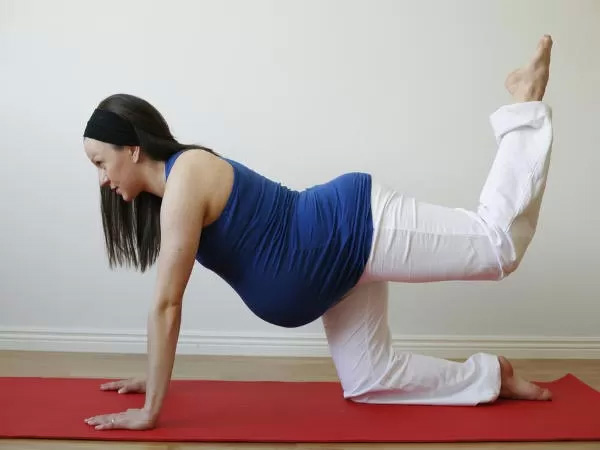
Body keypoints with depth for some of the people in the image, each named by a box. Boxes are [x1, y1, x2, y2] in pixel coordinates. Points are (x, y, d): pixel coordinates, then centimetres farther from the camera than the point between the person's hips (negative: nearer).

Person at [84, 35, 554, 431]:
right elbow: (168, 302, 16)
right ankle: (492, 375, 24)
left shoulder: (185, 178, -22)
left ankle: (525, 101, 18)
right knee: (366, 381, 11)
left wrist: (150, 410, -16)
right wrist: (154, 379, 20)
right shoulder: (169, 191, 8)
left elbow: (167, 306, -22)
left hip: (361, 226, -9)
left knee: (498, 243, -1)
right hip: (342, 255, 9)